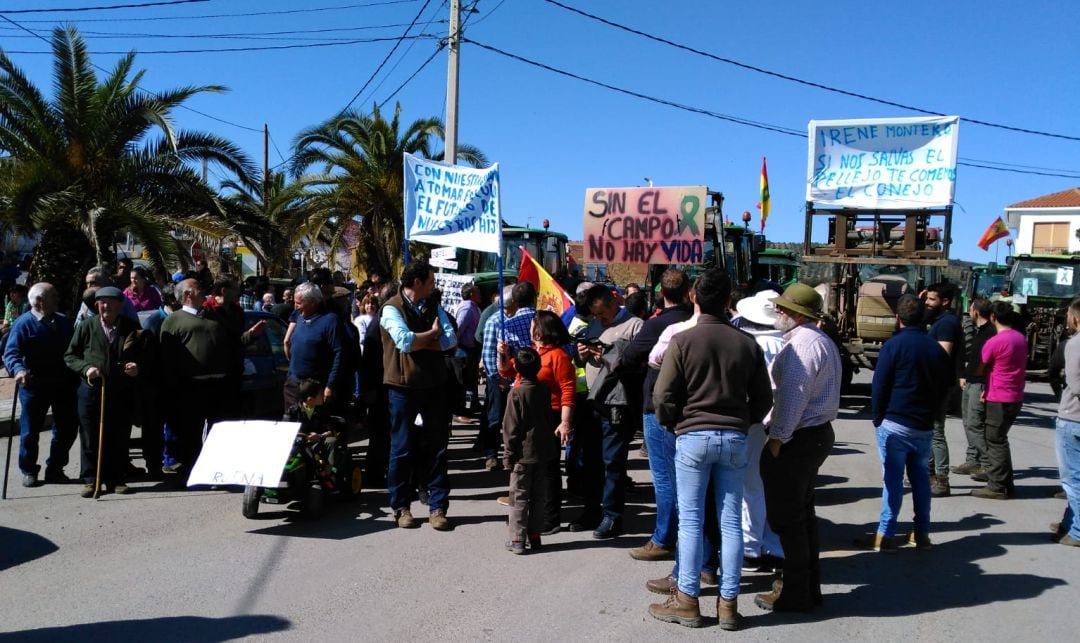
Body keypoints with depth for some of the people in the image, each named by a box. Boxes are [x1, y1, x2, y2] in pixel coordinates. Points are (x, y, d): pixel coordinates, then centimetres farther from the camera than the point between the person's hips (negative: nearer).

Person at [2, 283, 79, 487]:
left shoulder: (64, 322, 9)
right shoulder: (24, 323, -8)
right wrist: (18, 370, -35)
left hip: (63, 385, 5)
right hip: (34, 385, -5)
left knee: (67, 428, 8)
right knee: (30, 431, 5)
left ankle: (55, 469, 23)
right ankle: (28, 471, 22)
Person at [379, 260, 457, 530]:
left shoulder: (433, 306, 9)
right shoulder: (392, 308, -7)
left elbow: (451, 339, -3)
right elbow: (405, 341, -22)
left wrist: (418, 342, -15)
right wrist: (432, 333, -7)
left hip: (433, 385, 5)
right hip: (403, 387, -5)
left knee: (436, 447, 5)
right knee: (402, 449, 4)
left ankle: (437, 507, 13)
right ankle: (401, 507, 17)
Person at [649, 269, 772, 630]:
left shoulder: (683, 341, -8)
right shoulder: (747, 344, 1)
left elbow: (663, 396, -7)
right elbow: (763, 399, 6)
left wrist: (670, 423, 11)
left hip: (693, 436, -3)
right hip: (735, 438, 3)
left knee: (690, 521, 5)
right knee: (731, 522, 8)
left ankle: (687, 601, 11)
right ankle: (728, 604, 14)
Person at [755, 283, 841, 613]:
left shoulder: (801, 344, -18)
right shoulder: (822, 341, 16)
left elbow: (792, 396, -23)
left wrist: (777, 438, -19)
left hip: (795, 439, -11)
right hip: (818, 433, 11)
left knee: (786, 517, -2)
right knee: (802, 512, 18)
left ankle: (795, 593, 7)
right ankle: (809, 586, 27)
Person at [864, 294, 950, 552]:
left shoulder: (893, 345, -9)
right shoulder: (937, 349, 6)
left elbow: (879, 387, -9)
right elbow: (944, 386, 12)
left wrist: (877, 419, 0)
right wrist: (930, 413, 17)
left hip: (894, 424, -4)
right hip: (925, 427, 5)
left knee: (893, 479, -2)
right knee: (921, 477, 14)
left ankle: (885, 535, -1)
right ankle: (922, 534, 19)